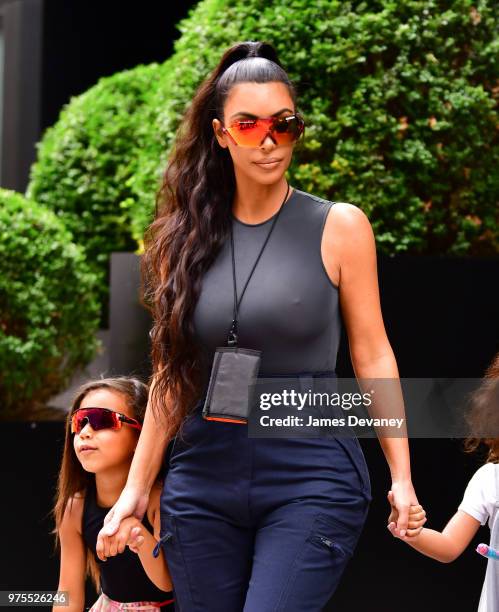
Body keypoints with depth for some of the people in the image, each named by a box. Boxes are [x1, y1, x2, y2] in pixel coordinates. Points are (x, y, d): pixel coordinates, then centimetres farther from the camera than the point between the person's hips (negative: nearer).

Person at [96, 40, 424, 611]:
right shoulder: (184, 238, 6)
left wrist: (401, 476, -2)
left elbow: (372, 356, 1)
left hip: (310, 478, -3)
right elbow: (171, 373, 9)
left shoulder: (340, 227, -1)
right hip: (203, 478, 3)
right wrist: (135, 489, 8)